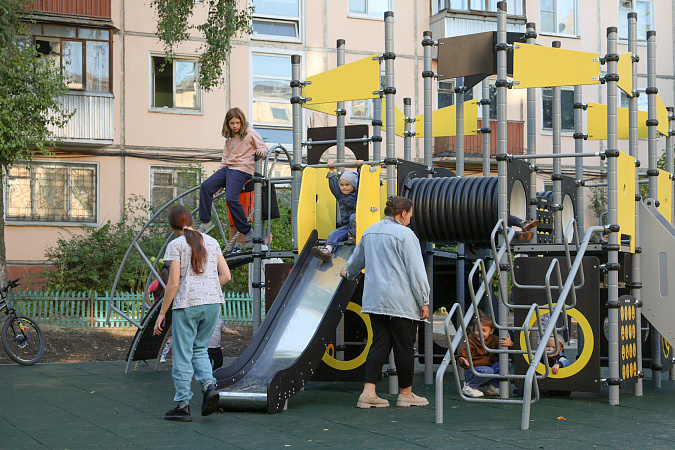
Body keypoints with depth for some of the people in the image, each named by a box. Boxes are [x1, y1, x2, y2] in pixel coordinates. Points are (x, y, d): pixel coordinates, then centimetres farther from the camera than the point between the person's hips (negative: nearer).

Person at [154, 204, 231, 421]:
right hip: (213, 302, 5)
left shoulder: (176, 245, -5)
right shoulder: (212, 242, 10)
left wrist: (161, 313, -2)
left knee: (182, 355, 4)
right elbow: (225, 275, 7)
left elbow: (173, 283, -9)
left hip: (187, 305, -5)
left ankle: (183, 405, 6)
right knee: (199, 349, 19)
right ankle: (209, 385, -5)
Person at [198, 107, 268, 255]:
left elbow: (264, 149, -1)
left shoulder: (250, 133, 0)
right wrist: (219, 180, 25)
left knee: (231, 198, -24)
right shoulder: (229, 137, 19)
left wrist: (260, 151, -26)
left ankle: (247, 232, -16)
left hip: (242, 170, -7)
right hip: (228, 168, 7)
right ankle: (205, 222, -2)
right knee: (206, 186, -10)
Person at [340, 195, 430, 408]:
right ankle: (405, 393, 13)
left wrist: (348, 272, 52)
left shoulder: (370, 232, 14)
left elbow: (356, 260, 31)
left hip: (375, 300, 7)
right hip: (401, 301, -7)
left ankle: (369, 392, -2)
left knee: (379, 344, 7)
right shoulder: (405, 235, -9)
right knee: (404, 346, 3)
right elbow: (416, 271, -12)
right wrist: (423, 301, -7)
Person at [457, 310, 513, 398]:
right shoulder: (469, 342, -9)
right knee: (488, 370, -36)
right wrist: (465, 363, -36)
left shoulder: (494, 340, 4)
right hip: (473, 371, -5)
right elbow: (461, 358, -11)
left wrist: (510, 344, -23)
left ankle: (493, 387, 0)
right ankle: (469, 386, -13)